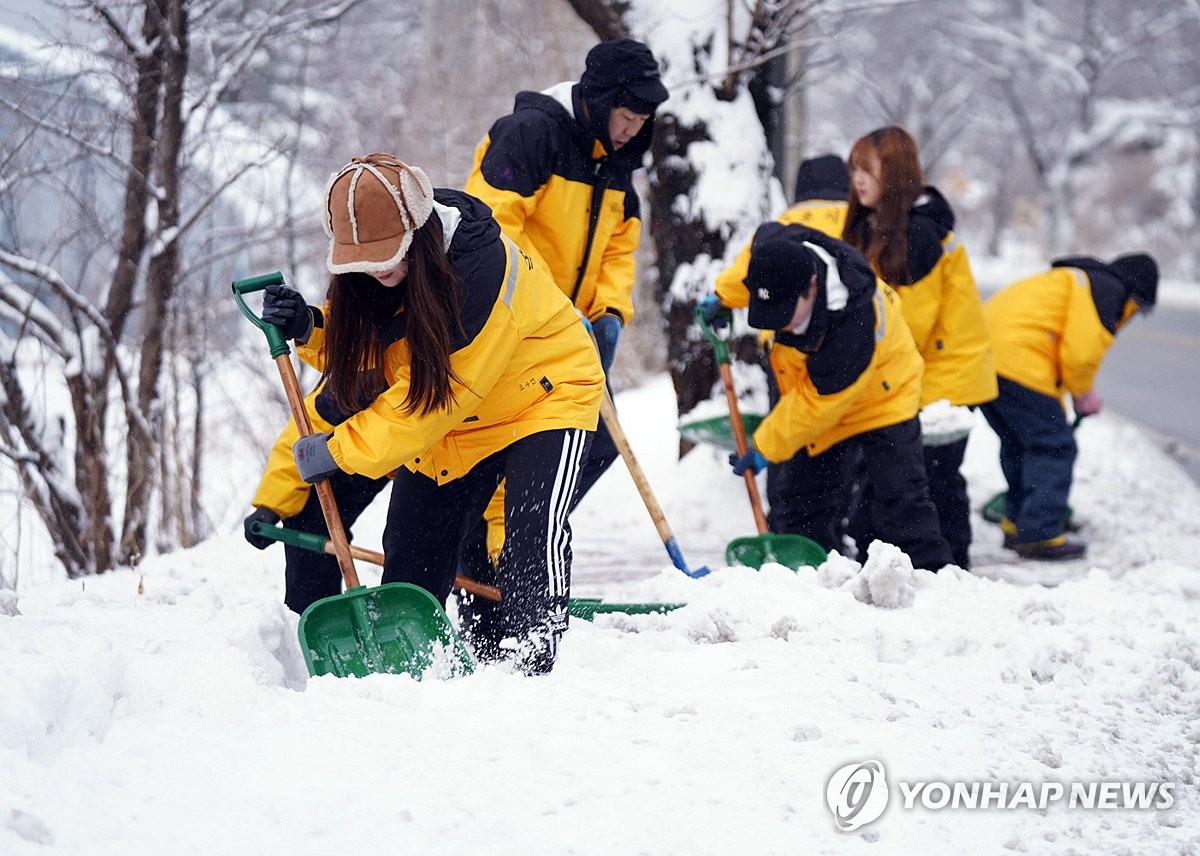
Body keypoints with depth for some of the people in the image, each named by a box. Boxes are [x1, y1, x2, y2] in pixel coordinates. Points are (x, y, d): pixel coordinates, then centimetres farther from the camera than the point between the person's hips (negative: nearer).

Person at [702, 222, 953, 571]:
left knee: (900, 498, -11)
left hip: (882, 396, -7)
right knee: (810, 505, 8)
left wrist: (765, 447, -22)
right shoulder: (776, 252, -25)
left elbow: (817, 402, -31)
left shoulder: (855, 323, -41)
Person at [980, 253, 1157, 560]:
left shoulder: (1075, 280, 29)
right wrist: (1084, 394, 7)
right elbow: (1081, 352, -12)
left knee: (1018, 443, 22)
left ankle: (1016, 524, 30)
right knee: (1054, 447, -2)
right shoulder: (1108, 289, -1)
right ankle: (1039, 535, -2)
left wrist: (1056, 408, 35)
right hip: (1018, 361, -10)